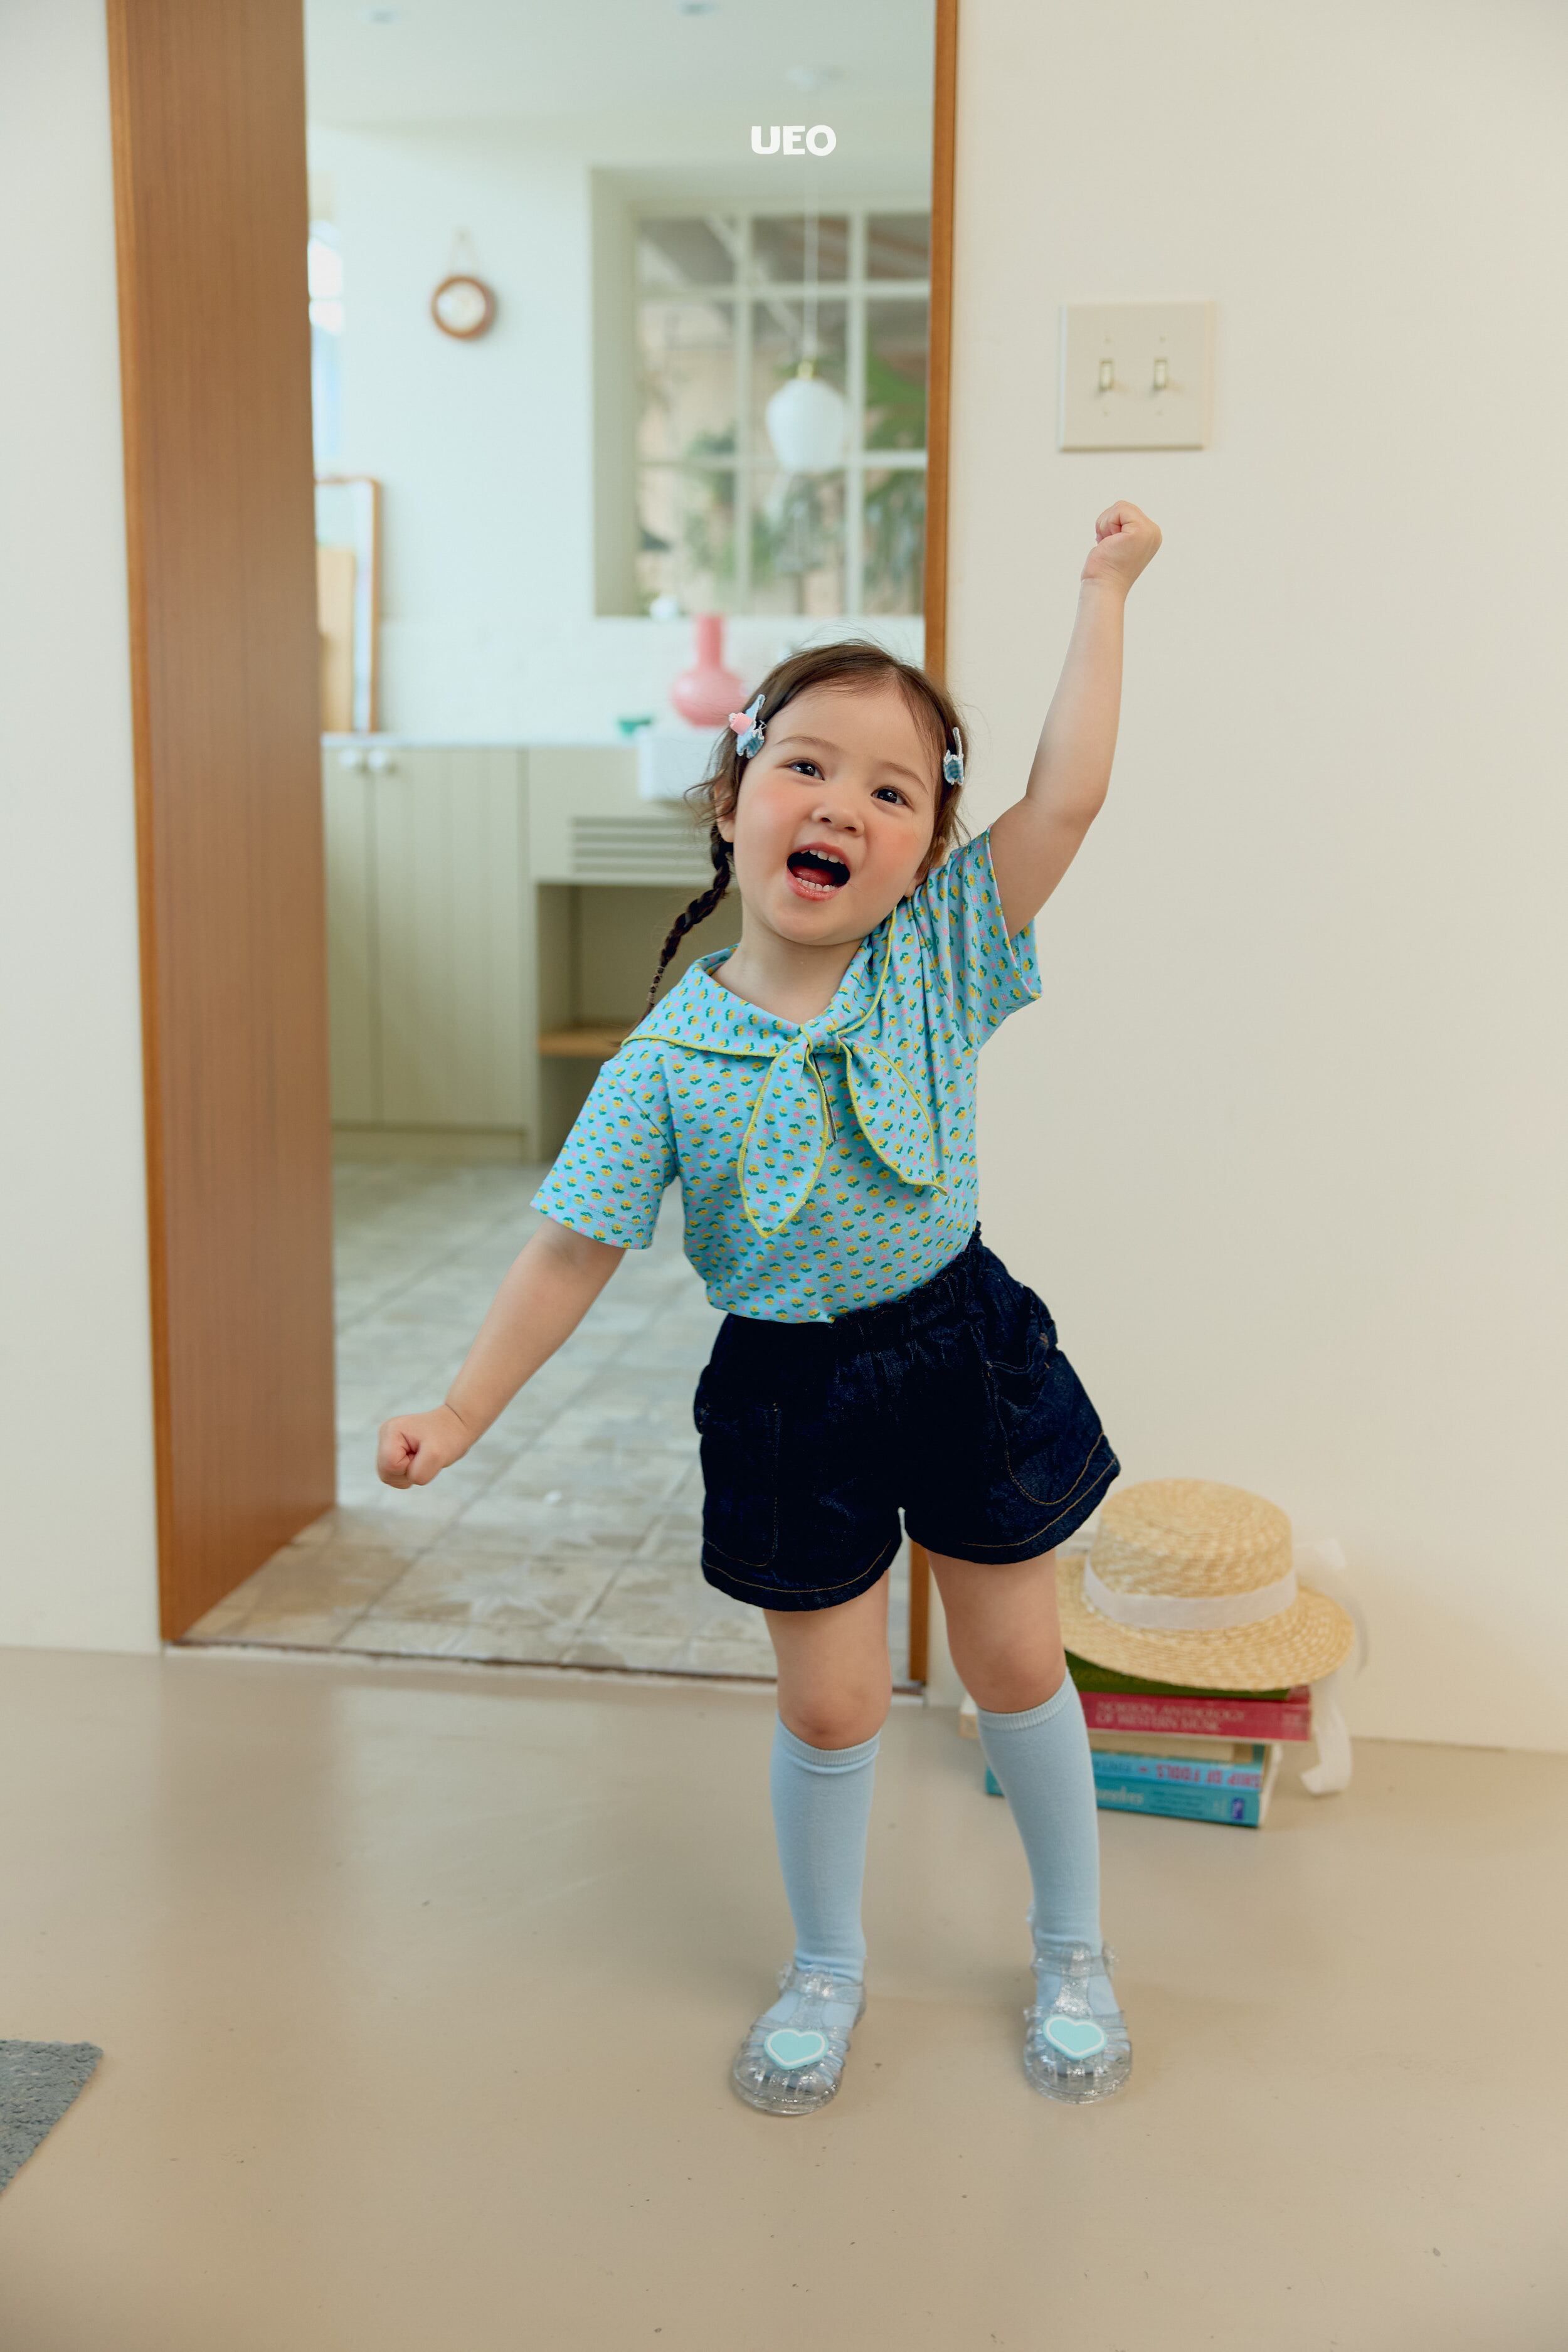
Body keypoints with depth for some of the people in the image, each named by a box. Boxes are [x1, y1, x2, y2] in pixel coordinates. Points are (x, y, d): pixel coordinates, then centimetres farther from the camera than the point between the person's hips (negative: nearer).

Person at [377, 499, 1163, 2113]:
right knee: (828, 1698, 11)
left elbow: (1070, 790, -14)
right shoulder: (669, 1059, -12)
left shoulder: (943, 958, -8)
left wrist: (1104, 590, -9)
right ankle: (827, 1967, 38)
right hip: (787, 1390, -1)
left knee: (1014, 1662, 15)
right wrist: (463, 1410, -12)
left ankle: (1072, 1947, 39)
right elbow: (576, 1251, -9)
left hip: (962, 1344, 1)